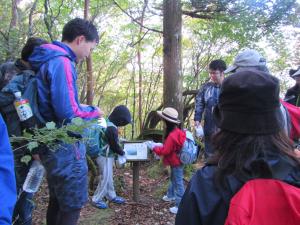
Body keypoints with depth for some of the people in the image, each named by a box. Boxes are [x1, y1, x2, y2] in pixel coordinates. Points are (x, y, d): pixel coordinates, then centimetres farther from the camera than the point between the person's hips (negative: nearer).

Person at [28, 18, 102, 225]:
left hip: (53, 144, 10)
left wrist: (82, 108, 13)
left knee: (58, 202, 19)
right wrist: (93, 112, -8)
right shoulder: (62, 62, -18)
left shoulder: (48, 60, 12)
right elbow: (67, 112, -25)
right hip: (65, 146, -10)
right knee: (72, 206, 2)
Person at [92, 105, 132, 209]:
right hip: (105, 156, -10)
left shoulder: (107, 123, 5)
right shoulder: (112, 128, -25)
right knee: (105, 178, -1)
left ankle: (111, 196, 30)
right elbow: (115, 145, -17)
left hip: (105, 154, 10)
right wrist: (122, 153, -2)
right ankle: (97, 199, 9)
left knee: (109, 177, 18)